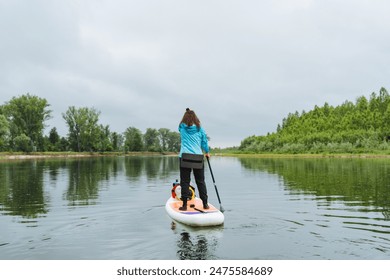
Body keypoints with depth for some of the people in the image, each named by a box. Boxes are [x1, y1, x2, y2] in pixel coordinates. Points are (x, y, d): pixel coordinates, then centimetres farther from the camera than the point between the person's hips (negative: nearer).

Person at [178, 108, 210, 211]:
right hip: (198, 157, 1)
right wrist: (207, 152, 28)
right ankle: (205, 204, 14)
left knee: (185, 181, 2)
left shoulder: (182, 128, 4)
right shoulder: (200, 129, 4)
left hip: (184, 157, -1)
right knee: (200, 181, 9)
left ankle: (184, 204, 0)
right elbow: (204, 142, 11)